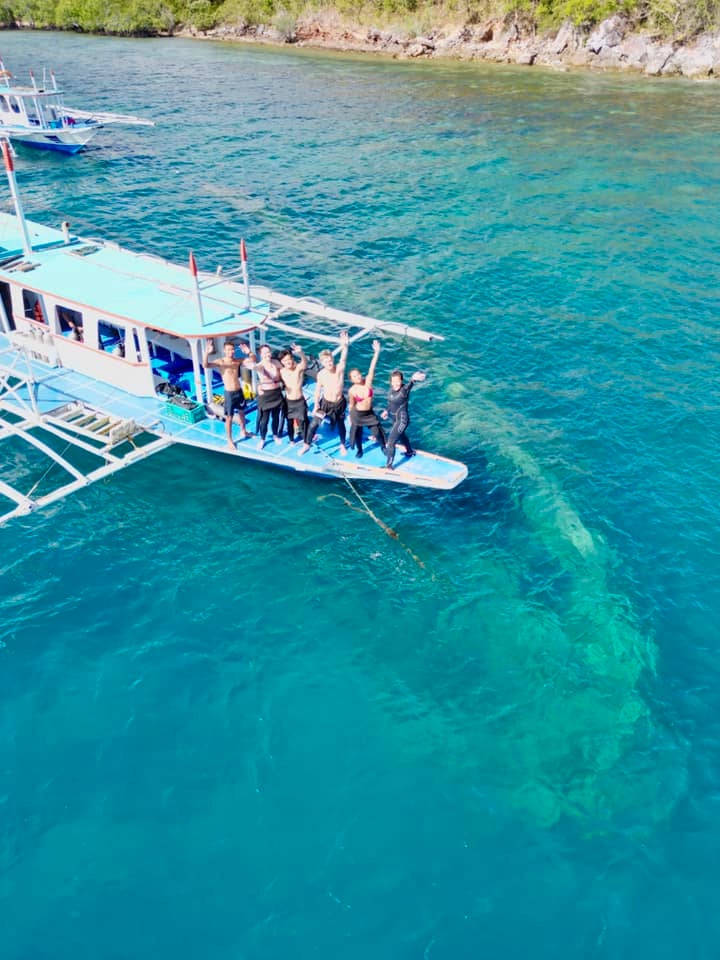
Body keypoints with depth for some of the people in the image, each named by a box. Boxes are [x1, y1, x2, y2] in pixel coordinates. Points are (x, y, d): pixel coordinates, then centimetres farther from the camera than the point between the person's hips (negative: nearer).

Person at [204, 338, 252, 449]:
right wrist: (207, 353, -46)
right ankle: (230, 440, 17)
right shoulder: (220, 362, -14)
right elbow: (206, 365, -30)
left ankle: (243, 432, 46)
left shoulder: (238, 361, 0)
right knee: (229, 418, 4)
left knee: (241, 413, 24)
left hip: (239, 391, 5)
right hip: (229, 393, -5)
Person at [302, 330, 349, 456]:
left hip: (339, 402, -1)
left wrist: (344, 345, -61)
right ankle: (306, 445, 22)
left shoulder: (339, 369, -20)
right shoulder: (321, 374, -13)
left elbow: (343, 359, -42)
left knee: (340, 424, 18)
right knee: (313, 424, 2)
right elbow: (318, 390, -1)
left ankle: (342, 445, 43)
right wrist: (316, 405, 1)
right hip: (325, 402, 1)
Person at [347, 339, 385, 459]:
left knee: (377, 432, 5)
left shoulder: (367, 381, -15)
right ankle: (359, 450, 43)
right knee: (357, 433, 15)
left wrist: (376, 352, -37)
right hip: (357, 414, -1)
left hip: (370, 413, 1)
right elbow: (351, 405, -3)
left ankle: (383, 447, 35)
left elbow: (372, 368, -26)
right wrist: (350, 418, 6)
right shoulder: (352, 391, -17)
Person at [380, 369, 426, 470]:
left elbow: (409, 385, -55)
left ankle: (389, 465, 9)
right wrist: (386, 410, 27)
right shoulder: (392, 388, -7)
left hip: (402, 420, -9)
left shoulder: (404, 389, -29)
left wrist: (413, 380, -77)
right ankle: (410, 452, 60)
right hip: (395, 419, 9)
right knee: (401, 435, 33)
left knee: (391, 442, -7)